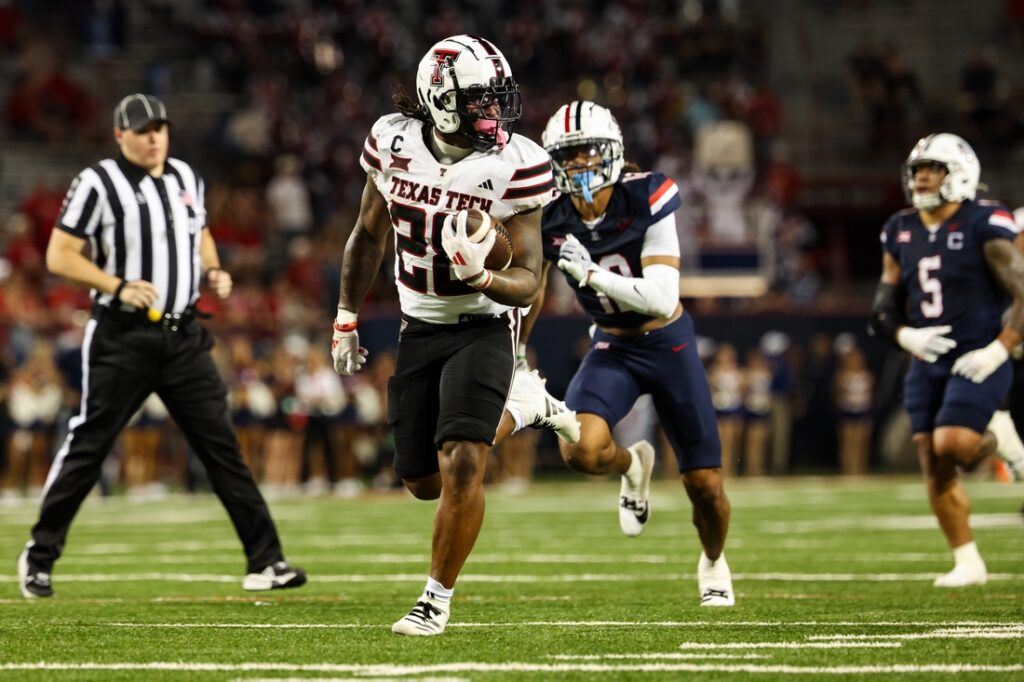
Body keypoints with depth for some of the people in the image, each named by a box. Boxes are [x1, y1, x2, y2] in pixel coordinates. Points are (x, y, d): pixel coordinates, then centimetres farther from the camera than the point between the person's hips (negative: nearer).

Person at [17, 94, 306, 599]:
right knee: (88, 446, -1)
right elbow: (60, 256, -8)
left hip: (183, 338, 5)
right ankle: (40, 554, 13)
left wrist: (213, 271, 6)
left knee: (221, 444, 1)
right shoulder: (98, 183, -7)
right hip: (122, 339, -5)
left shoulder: (186, 178, 11)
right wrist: (118, 286, -20)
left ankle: (265, 561, 2)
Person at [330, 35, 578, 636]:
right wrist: (346, 319, 12)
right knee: (423, 481, 11)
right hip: (420, 328, 5)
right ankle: (520, 408, 36)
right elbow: (369, 235, 9)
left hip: (484, 327, -4)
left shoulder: (515, 165, -19)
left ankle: (437, 600, -4)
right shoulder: (394, 142, -8)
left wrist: (482, 277, -36)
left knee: (460, 466, -21)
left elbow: (528, 281, -15)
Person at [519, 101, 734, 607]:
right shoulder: (551, 220, -13)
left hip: (668, 342, -2)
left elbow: (662, 299, -28)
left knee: (705, 486, 3)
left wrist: (591, 272, -37)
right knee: (581, 450, -28)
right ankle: (632, 465, 10)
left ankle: (713, 562, 38)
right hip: (611, 348, 2)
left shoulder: (648, 200, -23)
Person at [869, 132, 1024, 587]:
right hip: (928, 363, 6)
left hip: (977, 362, -6)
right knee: (936, 471, 2)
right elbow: (882, 310, 13)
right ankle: (968, 563, 12)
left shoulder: (983, 226, -10)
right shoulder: (901, 233, 8)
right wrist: (908, 336, -7)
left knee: (949, 444, -24)